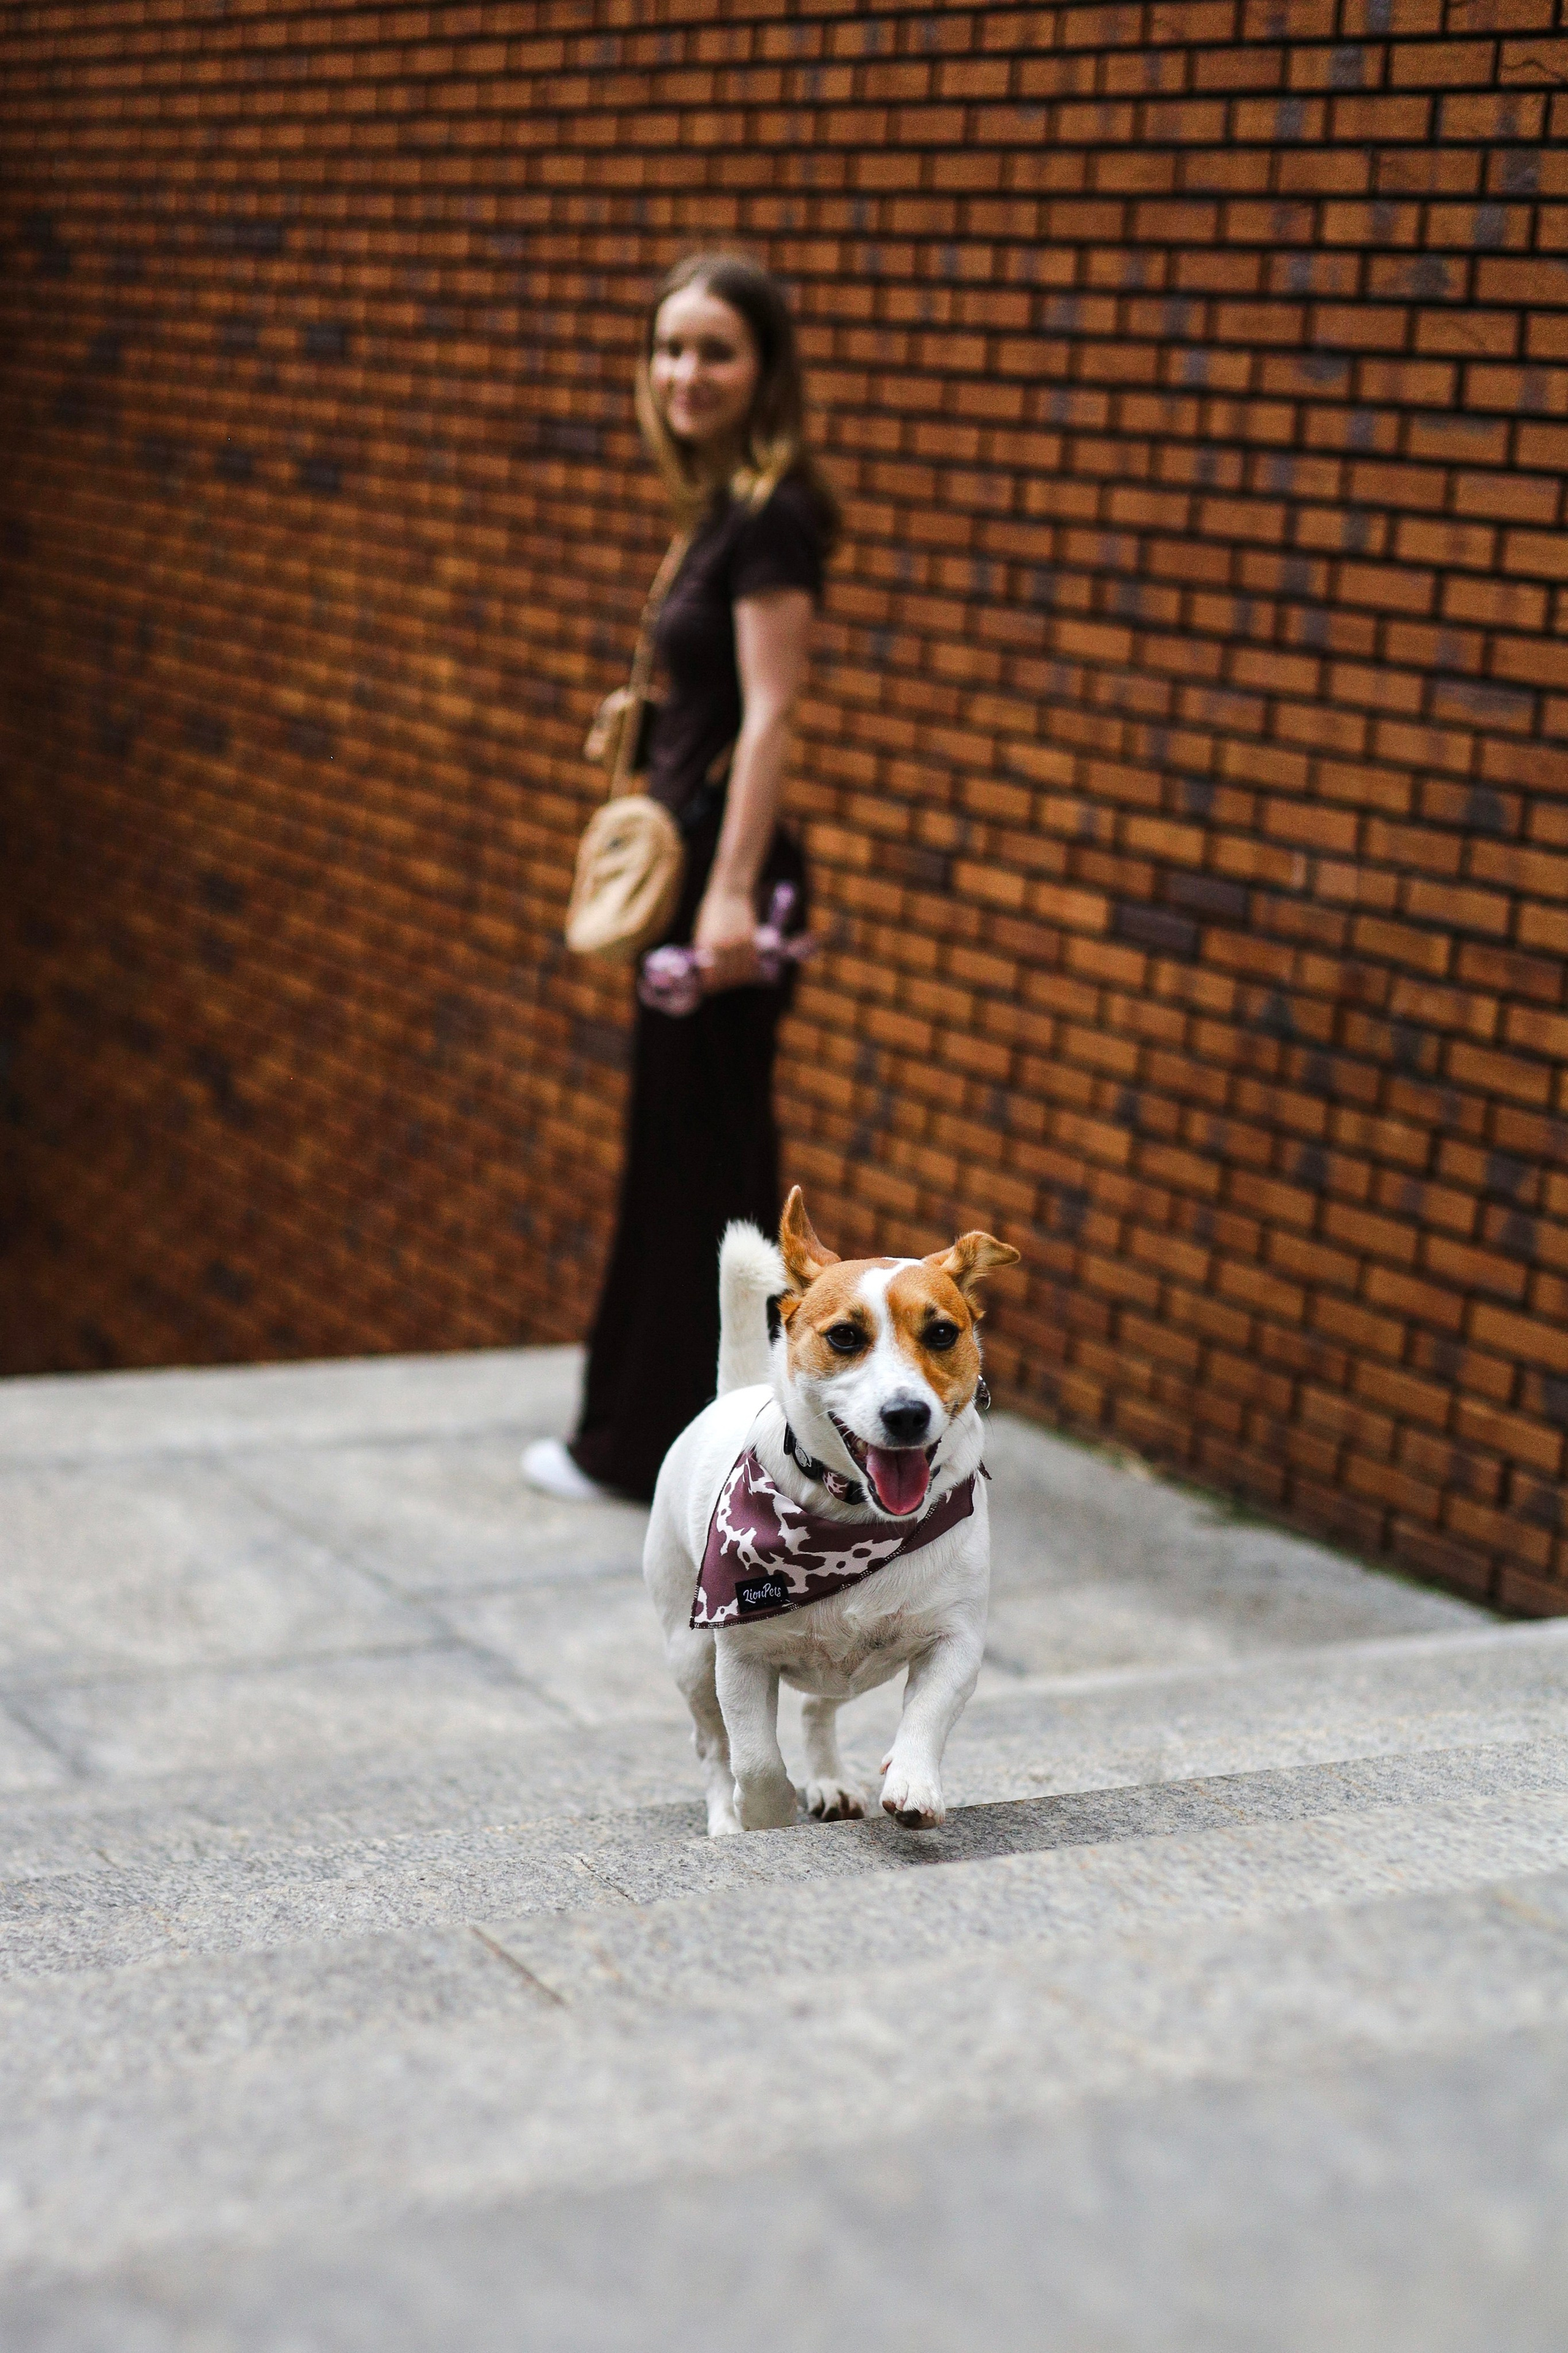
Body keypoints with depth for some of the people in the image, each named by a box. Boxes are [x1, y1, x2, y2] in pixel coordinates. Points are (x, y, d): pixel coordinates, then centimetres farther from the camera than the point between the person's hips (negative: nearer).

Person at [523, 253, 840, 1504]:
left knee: (697, 1163, -1)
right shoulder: (724, 509, 14)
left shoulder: (771, 519, -15)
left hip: (727, 865, -10)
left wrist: (732, 891, -27)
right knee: (701, 1158, 15)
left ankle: (654, 1445, 9)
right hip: (694, 857, 10)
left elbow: (769, 715, -21)